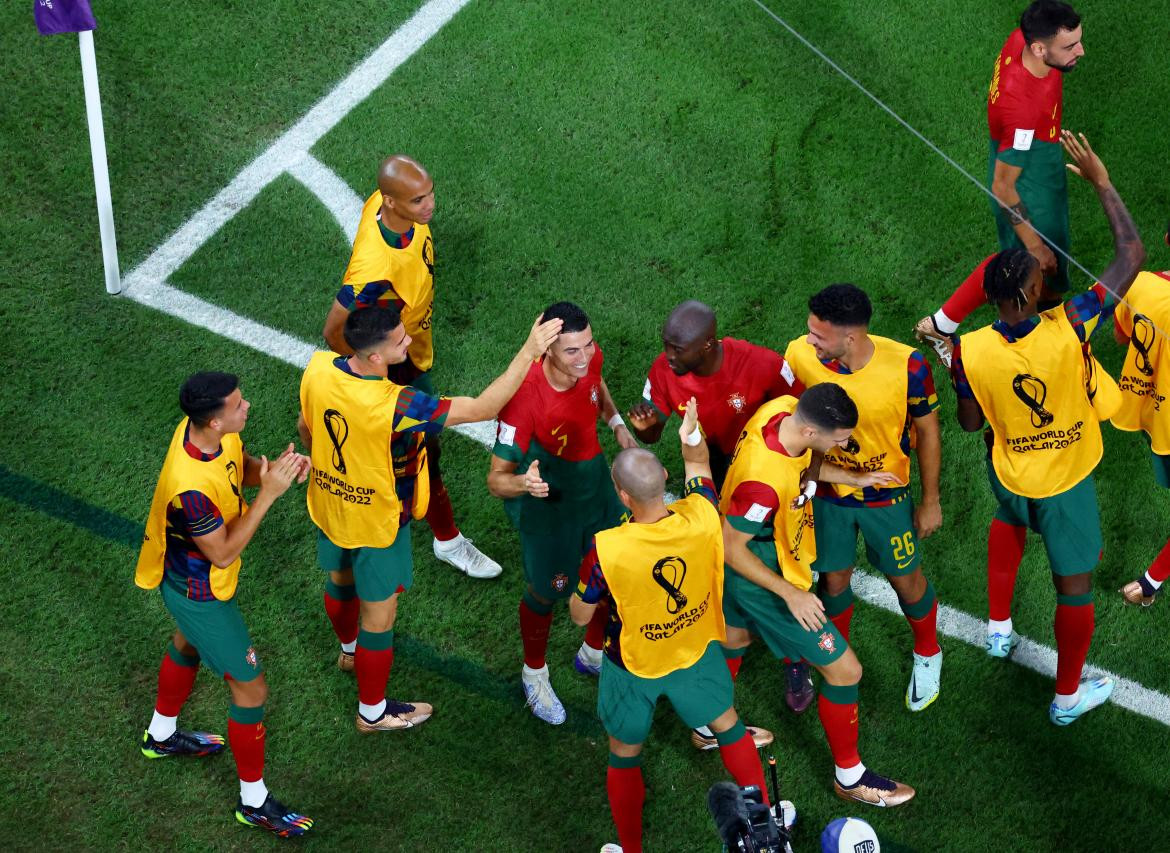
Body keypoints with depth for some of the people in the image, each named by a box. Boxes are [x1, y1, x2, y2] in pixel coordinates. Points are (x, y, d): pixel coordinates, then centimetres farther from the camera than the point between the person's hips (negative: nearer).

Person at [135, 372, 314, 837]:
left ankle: (162, 736, 63)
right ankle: (254, 802, 26)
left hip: (190, 577, 9)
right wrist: (269, 494, -34)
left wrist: (273, 468, -20)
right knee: (251, 689, 6)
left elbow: (241, 466, 1)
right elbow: (224, 553, -30)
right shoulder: (190, 488, -44)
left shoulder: (216, 430, -20)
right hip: (200, 594, -9)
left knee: (188, 644, 34)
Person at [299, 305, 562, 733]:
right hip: (376, 521, -7)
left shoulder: (318, 368, -22)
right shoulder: (394, 406, -41)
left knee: (340, 579, 33)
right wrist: (530, 351, -34)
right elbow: (483, 408, -38)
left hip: (328, 502, 7)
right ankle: (373, 711, 36)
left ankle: (349, 650, 63)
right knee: (379, 615, 15)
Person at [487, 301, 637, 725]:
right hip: (546, 495, -6)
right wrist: (524, 483, -52)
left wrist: (616, 422, -3)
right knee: (547, 589, 10)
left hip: (593, 475, 6)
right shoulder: (524, 396, -37)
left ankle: (593, 655, 47)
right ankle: (534, 675, 40)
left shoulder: (590, 358, -20)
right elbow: (497, 478, -31)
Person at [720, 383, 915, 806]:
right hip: (764, 577, -9)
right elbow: (731, 548, -28)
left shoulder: (782, 408, -19)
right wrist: (791, 595, -24)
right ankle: (849, 777, 25)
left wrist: (854, 479, -3)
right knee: (844, 669, 4)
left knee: (736, 636, 34)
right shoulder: (763, 483, -43)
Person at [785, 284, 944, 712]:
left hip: (887, 496, -1)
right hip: (827, 492, 1)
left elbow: (927, 431, -11)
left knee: (906, 580, 17)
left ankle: (927, 653, 48)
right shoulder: (800, 356, -25)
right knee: (833, 580, 18)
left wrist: (931, 501, -2)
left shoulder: (907, 366, -30)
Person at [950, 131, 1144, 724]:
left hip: (1010, 469, 2)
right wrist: (1101, 181, -15)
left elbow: (969, 423, -8)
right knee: (1074, 583, 18)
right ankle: (1068, 695, 35)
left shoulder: (970, 353, -27)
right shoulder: (1069, 327, -33)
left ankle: (999, 628, 46)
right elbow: (1131, 254, -23)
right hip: (1067, 479, -2)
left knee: (1010, 517, 39)